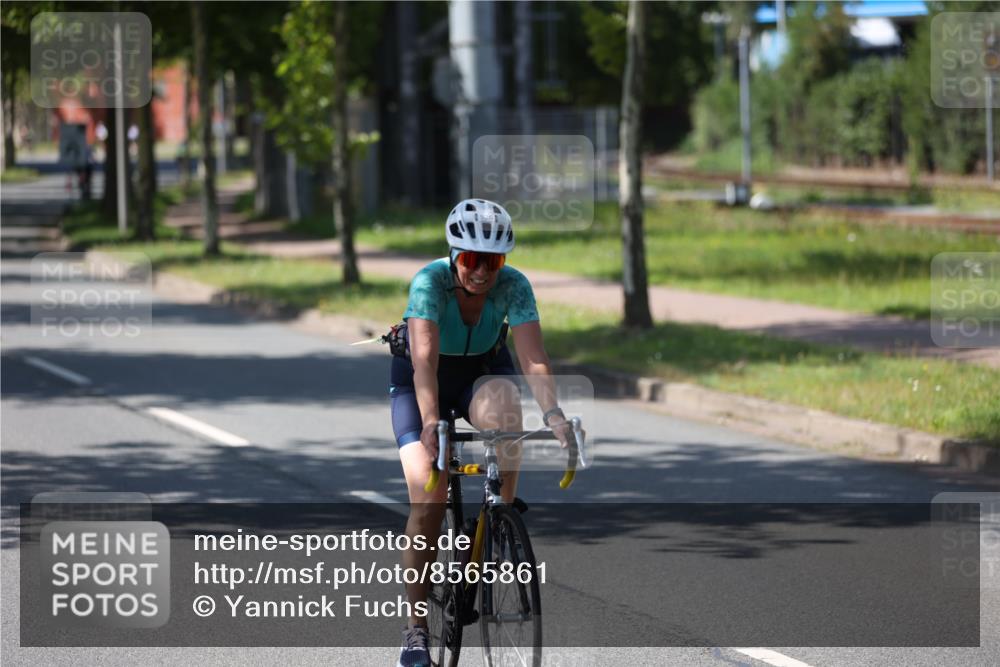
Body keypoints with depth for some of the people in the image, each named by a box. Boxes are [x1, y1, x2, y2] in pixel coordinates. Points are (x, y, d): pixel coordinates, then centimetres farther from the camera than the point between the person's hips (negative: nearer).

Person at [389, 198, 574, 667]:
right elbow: (425, 362, -39)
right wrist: (431, 424, -53)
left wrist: (553, 413, -48)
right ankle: (416, 626, -8)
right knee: (428, 491, -18)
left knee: (502, 405, -36)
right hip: (419, 381, -2)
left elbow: (533, 360, -31)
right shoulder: (430, 282, -29)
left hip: (482, 371, 2)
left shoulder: (514, 286, -23)